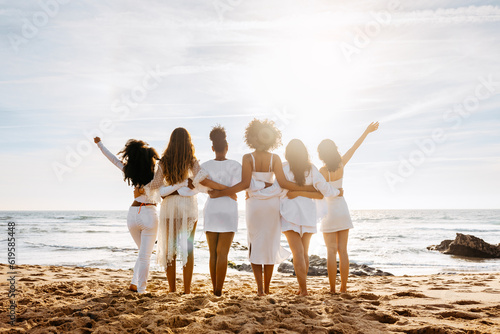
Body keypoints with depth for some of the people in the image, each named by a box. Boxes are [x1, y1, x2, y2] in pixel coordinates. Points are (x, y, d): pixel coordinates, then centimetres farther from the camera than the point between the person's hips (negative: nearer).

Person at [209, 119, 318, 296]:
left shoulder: (248, 158, -8)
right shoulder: (275, 158, -4)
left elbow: (244, 183, -14)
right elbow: (282, 182, -10)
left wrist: (220, 193, -11)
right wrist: (305, 188, -2)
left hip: (254, 203, -1)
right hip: (272, 203, 1)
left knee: (255, 244, 10)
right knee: (270, 245, 10)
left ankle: (260, 287, 1)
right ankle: (266, 288, 16)